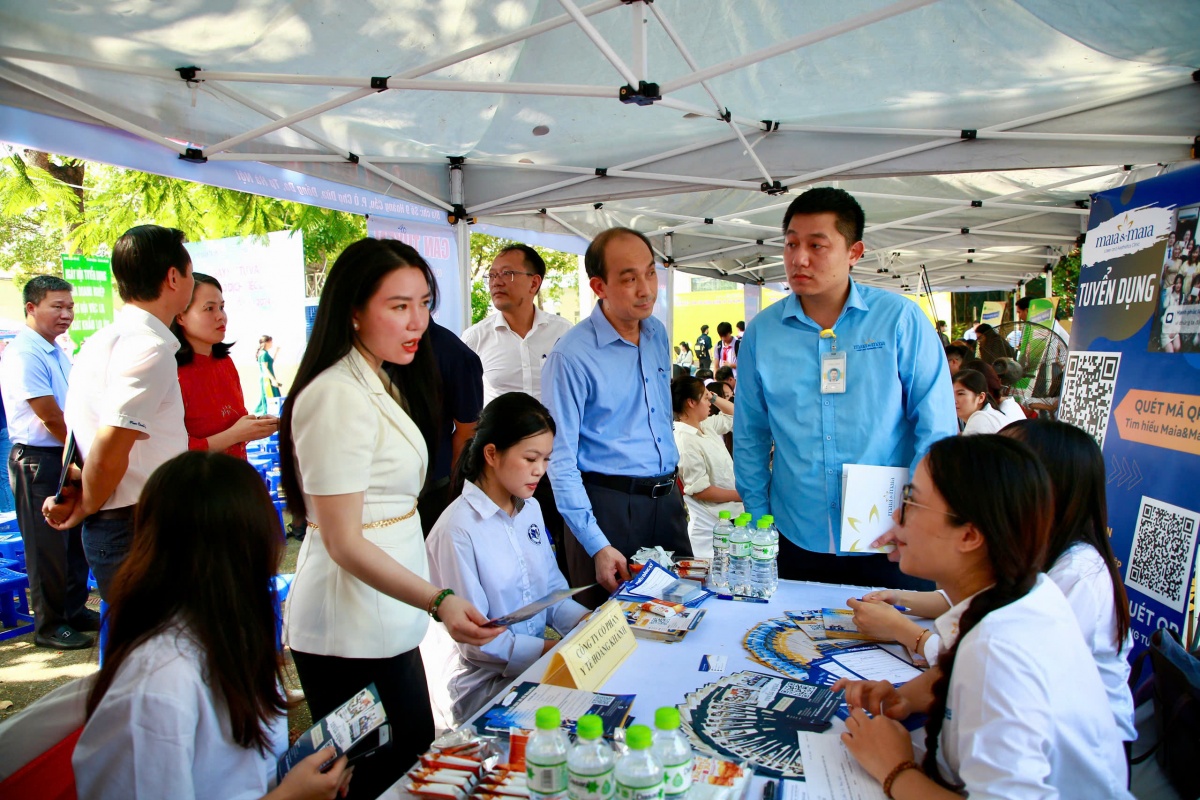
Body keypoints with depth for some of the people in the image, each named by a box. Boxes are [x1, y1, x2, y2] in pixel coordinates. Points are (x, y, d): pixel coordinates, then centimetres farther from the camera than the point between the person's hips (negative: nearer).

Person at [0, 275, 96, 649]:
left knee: (76, 538, 16)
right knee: (48, 546, 2)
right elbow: (51, 418, -17)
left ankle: (75, 610, 29)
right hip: (39, 460, -8)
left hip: (70, 456, 8)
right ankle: (49, 626, 15)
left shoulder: (58, 352, 12)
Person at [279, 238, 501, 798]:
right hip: (351, 635, -10)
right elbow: (344, 543, -22)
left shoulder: (379, 385, 12)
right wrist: (438, 602, -33)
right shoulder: (338, 397, -20)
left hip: (388, 624, 10)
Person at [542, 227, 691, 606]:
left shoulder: (658, 335, 6)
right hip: (608, 503, -6)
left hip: (667, 499, 6)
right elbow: (560, 461, -15)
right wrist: (596, 545, -19)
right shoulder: (572, 355, -15)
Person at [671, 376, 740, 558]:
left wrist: (714, 397, 9)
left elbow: (733, 415, 26)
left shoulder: (705, 426, 7)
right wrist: (742, 495, -14)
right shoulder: (685, 442, -21)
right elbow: (700, 490, -21)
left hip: (730, 516, 9)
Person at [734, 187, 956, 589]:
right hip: (797, 540, 2)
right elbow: (750, 437, 7)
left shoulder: (900, 319, -5)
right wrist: (759, 519, 5)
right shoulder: (761, 332, 0)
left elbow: (937, 427, -3)